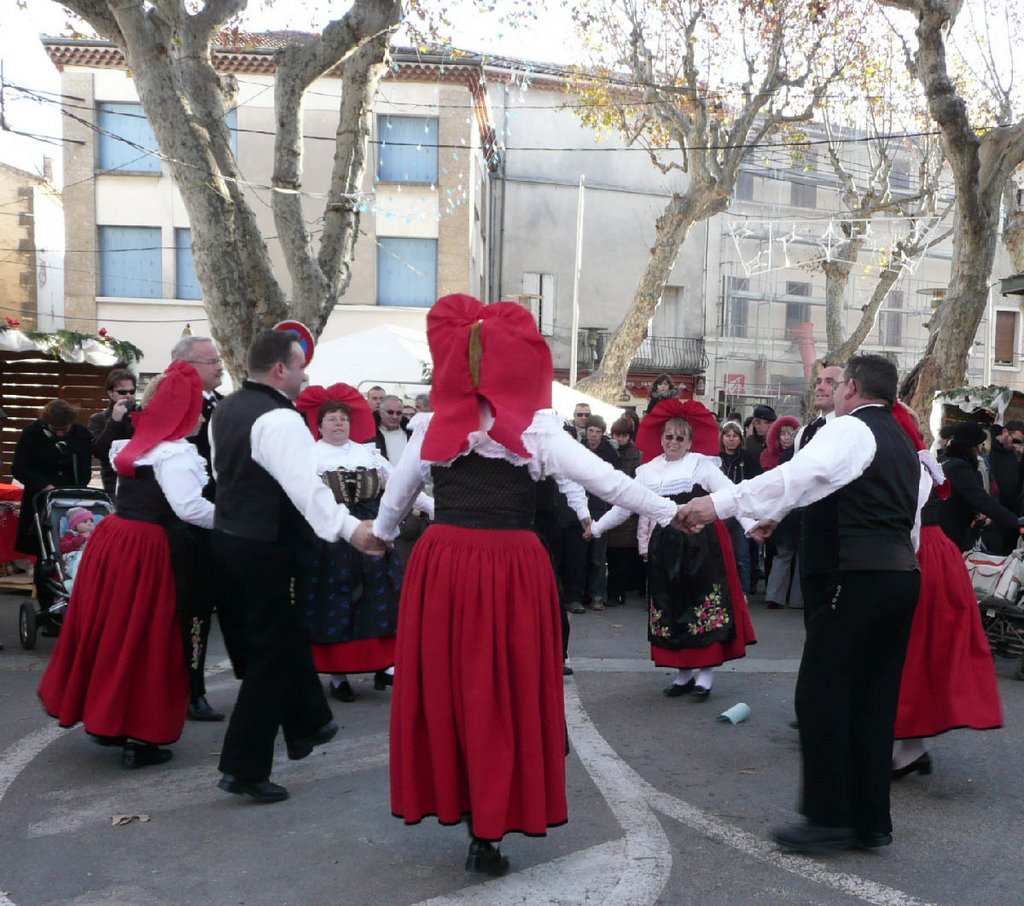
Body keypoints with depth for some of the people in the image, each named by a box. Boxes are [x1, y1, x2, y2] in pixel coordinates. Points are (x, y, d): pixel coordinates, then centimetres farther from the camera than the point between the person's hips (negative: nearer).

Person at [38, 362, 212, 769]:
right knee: (143, 640, 2)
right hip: (147, 550, -8)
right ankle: (140, 737, 10)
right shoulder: (176, 453, -16)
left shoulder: (134, 443, 10)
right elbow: (189, 508, -23)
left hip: (111, 537, 8)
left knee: (108, 628, 17)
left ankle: (104, 718, 32)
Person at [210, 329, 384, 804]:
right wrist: (350, 528, -43)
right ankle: (243, 768, 5)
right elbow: (305, 483, -35)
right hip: (263, 547, -10)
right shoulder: (278, 419, -21)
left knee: (285, 632, 23)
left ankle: (307, 725, 38)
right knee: (272, 653, 0)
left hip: (228, 534, 10)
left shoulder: (225, 409, 9)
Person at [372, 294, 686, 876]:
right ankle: (488, 833, 14)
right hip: (511, 568, -2)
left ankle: (457, 804, 29)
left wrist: (381, 534, 36)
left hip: (441, 564, 3)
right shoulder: (536, 428, -6)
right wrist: (670, 511, 7)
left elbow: (396, 494, 16)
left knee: (443, 689, 15)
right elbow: (606, 480, -5)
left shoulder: (435, 426, 4)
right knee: (501, 695, 7)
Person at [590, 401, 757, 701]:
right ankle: (683, 672, 21)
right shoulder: (648, 471, 9)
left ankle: (706, 672, 6)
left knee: (703, 604, -2)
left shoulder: (702, 464, -2)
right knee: (671, 607, 9)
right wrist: (597, 527, 12)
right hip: (665, 547, 4)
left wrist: (750, 524, -26)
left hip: (701, 544, -4)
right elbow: (625, 505, 14)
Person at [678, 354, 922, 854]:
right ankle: (871, 821, 17)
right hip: (901, 574, 9)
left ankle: (829, 817, 0)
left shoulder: (851, 430, -7)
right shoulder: (903, 443, 23)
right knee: (873, 698, 12)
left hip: (855, 579, -9)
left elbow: (796, 476, -24)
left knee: (821, 694, -4)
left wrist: (719, 504, -30)